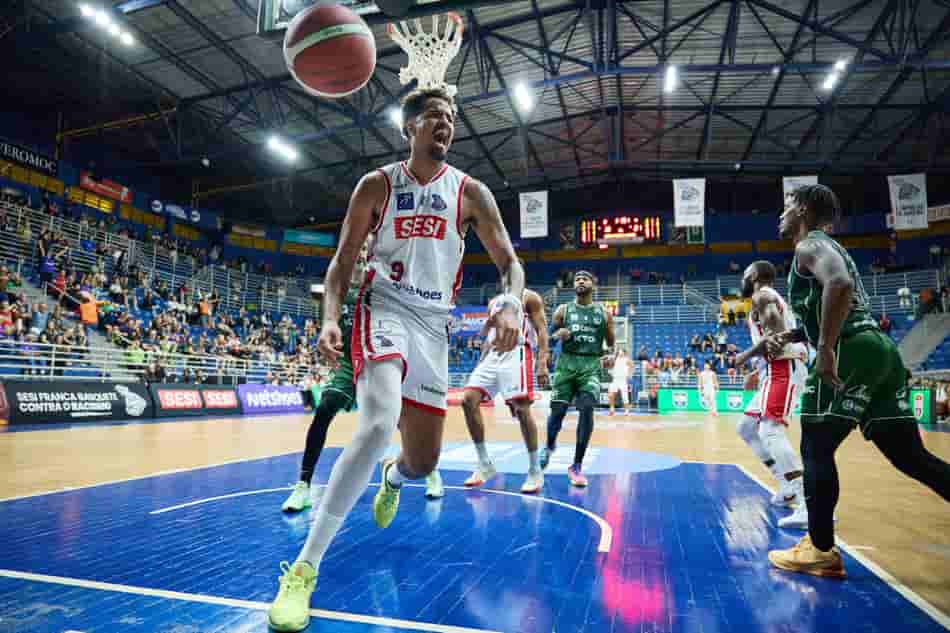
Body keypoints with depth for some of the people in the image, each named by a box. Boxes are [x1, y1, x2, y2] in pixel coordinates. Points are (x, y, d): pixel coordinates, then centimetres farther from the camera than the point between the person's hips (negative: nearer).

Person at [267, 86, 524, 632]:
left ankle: (392, 477, 48)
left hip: (434, 323, 3)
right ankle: (305, 566, -19)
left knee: (423, 460, 7)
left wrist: (512, 303, -23)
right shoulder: (377, 185, 1)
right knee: (378, 425, -31)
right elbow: (343, 262, 3)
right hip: (384, 310, -3)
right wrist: (331, 318, -14)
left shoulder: (470, 192, 3)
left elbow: (510, 262, -1)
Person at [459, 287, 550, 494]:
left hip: (516, 354, -7)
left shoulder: (529, 298, 2)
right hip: (494, 354, 7)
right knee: (468, 400, -7)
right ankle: (485, 464, 3)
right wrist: (481, 363, 18)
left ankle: (536, 471, 2)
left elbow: (542, 331, -6)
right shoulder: (494, 302, 22)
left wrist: (542, 364, -18)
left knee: (521, 409, -13)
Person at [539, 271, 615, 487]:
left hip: (591, 366, 0)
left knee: (587, 409, -18)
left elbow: (610, 344, 15)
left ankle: (577, 466, -7)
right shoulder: (563, 310, 7)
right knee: (557, 411, -1)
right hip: (566, 364, 1)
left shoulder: (604, 314, 8)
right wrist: (557, 335, -14)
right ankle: (550, 446, 33)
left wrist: (610, 355, -8)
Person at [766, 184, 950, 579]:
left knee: (816, 448, 0)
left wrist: (824, 348, -26)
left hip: (852, 353, -10)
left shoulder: (810, 244, -2)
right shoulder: (824, 247, 27)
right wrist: (788, 337, 18)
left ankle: (820, 551, 7)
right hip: (879, 350, 10)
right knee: (910, 455, 12)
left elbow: (840, 284, -26)